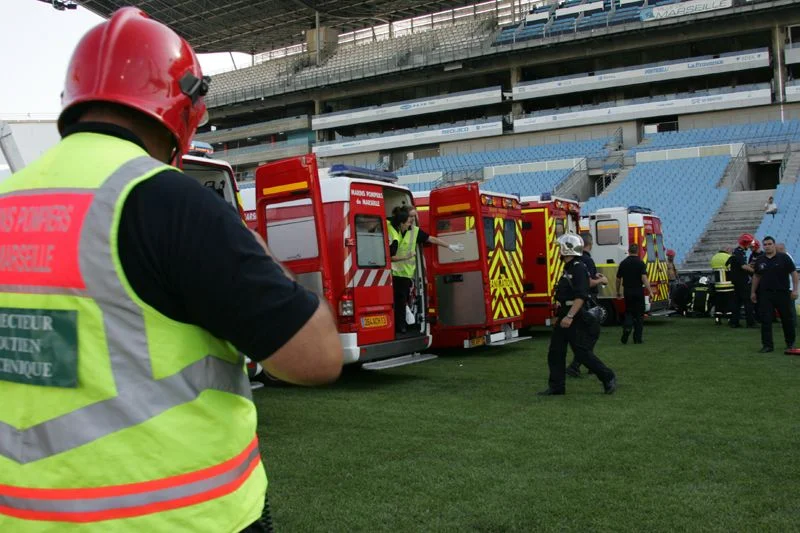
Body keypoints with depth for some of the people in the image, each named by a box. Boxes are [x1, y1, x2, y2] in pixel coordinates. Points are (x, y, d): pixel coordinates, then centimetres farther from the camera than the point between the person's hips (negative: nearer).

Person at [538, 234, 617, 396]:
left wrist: (569, 317, -29)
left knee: (583, 352, -4)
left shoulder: (579, 269, -16)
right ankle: (556, 386, 13)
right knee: (555, 352, 8)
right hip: (565, 317, 10)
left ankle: (608, 378, 10)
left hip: (575, 318, -10)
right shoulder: (568, 269, 15)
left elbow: (580, 297, -24)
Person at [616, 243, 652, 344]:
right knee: (639, 315, 7)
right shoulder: (640, 263, -8)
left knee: (628, 313, 15)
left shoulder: (623, 263, 3)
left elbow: (618, 279, 7)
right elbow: (644, 278, -19)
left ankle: (626, 328, -12)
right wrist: (650, 291, -19)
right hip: (638, 291, -2)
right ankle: (637, 338, 7)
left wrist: (618, 291, 20)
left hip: (627, 292, 3)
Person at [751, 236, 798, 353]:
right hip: (766, 294, 2)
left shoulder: (784, 258, -4)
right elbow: (756, 276, 17)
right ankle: (767, 345, 2)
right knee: (766, 321, -3)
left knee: (787, 319, 9)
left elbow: (794, 273, -3)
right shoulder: (760, 261, 7)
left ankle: (790, 343, 26)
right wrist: (753, 292, 16)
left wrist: (795, 290, -10)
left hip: (783, 294, -2)